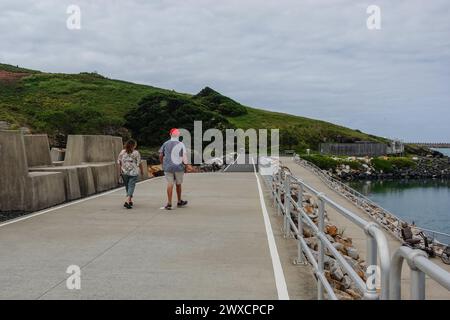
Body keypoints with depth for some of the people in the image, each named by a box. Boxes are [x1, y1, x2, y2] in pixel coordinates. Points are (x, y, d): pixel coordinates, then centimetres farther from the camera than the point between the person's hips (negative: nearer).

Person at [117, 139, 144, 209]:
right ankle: (127, 201, -19)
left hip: (124, 173, 4)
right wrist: (142, 171, 9)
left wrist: (120, 172, 12)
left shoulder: (122, 152, 4)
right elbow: (139, 163, -4)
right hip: (133, 173, -4)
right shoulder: (136, 153, -6)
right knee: (131, 186, -4)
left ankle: (130, 201, 28)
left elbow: (120, 163, 5)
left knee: (127, 186, 17)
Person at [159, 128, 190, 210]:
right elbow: (184, 156, -11)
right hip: (178, 167, -1)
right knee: (178, 184, 13)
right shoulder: (181, 144, -1)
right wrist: (186, 164, -9)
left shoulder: (166, 144, 4)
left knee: (170, 184, -1)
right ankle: (179, 201, 28)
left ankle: (169, 203, -9)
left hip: (168, 167, 1)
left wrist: (163, 164, 18)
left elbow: (160, 156, 6)